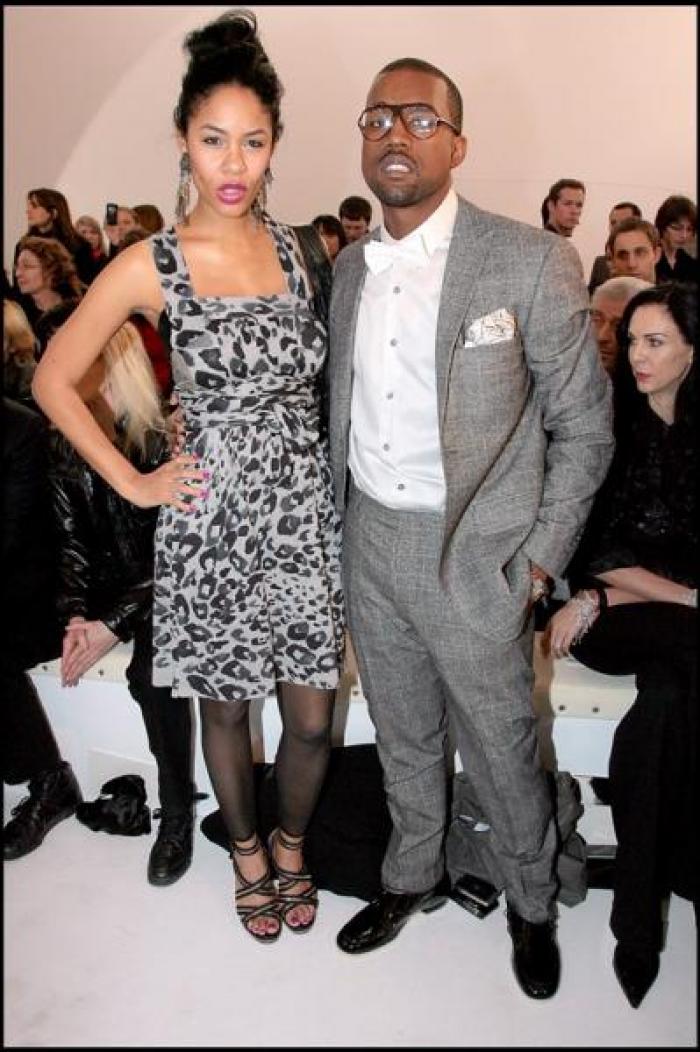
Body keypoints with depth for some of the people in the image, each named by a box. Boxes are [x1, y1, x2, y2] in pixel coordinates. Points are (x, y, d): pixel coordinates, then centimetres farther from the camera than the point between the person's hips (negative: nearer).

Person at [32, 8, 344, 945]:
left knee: (314, 719, 10)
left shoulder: (295, 246, 4)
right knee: (227, 709, 15)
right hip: (215, 523, -3)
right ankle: (247, 850, 43)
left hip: (306, 512, 3)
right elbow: (54, 382, -2)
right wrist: (134, 483, -5)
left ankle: (292, 843, 40)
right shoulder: (150, 266, -7)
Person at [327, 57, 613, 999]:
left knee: (500, 750, 11)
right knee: (403, 738, 21)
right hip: (370, 545, 5)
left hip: (476, 556, -5)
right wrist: (343, 523, 9)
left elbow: (584, 427, -7)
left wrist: (539, 561, -9)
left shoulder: (534, 263, -12)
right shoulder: (348, 267, 5)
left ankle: (533, 904, 38)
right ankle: (414, 878, 45)